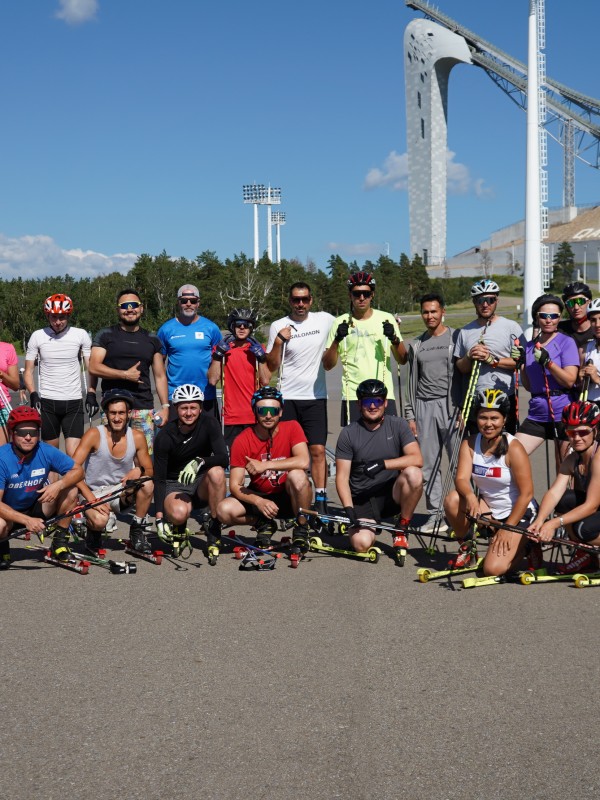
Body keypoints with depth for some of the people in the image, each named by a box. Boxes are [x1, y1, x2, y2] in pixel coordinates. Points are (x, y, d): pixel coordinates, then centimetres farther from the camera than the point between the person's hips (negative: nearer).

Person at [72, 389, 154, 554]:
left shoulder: (137, 437, -4)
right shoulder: (94, 435, -13)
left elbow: (150, 471, 4)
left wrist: (140, 471, -22)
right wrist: (91, 499, -25)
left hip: (121, 494, 3)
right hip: (94, 493, -3)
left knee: (147, 483, -27)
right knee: (100, 520, -35)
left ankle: (137, 533, -7)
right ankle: (93, 533, 4)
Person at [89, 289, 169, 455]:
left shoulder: (152, 340, 15)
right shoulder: (105, 335, 6)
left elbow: (160, 376, 14)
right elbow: (94, 367, -4)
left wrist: (165, 406, 5)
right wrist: (126, 375, -8)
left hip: (144, 409, 2)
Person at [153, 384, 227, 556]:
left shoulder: (209, 423, -12)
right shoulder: (165, 437, -15)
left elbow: (223, 458, -22)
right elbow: (159, 479, -14)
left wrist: (199, 462, -42)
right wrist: (159, 518, -21)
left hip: (202, 485, 2)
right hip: (174, 485, -2)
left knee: (216, 472, -33)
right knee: (178, 513, -35)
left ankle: (214, 530, -18)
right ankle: (179, 529, 5)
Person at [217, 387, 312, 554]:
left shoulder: (292, 428, -13)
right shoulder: (242, 441, -11)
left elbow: (303, 462, -29)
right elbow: (235, 485, -13)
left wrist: (265, 465, -31)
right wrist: (259, 502, -30)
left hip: (289, 497, -2)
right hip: (259, 495, 2)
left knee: (297, 475, -35)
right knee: (225, 510, -25)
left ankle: (301, 530, -11)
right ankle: (264, 524, 6)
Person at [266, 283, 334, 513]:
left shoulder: (324, 320, 3)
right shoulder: (278, 326, 1)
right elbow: (271, 366, 1)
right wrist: (278, 341, -13)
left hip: (315, 397, 0)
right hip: (287, 398, 0)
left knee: (318, 450, -5)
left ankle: (321, 500, 0)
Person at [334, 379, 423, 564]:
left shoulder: (397, 425, 0)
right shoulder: (348, 434, -1)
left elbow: (417, 459, -14)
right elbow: (342, 477, -4)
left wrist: (383, 463, -26)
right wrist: (349, 509, -18)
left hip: (392, 493, 1)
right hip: (362, 500, -1)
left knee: (413, 474, -31)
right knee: (361, 543, -26)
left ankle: (402, 529, -8)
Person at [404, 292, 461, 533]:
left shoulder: (456, 337, 3)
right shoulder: (416, 345, 17)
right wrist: (409, 415, 11)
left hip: (451, 405, -4)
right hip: (424, 407, 4)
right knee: (428, 464, 4)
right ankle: (434, 514, 10)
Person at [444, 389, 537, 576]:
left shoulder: (513, 448, -19)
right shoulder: (470, 444, -5)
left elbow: (526, 493, -18)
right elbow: (461, 478, -16)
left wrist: (507, 528, -17)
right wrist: (470, 496, -39)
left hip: (517, 513, -5)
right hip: (488, 509, 5)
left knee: (493, 569, -21)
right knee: (453, 500, -25)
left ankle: (523, 546, 12)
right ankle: (465, 548, 0)